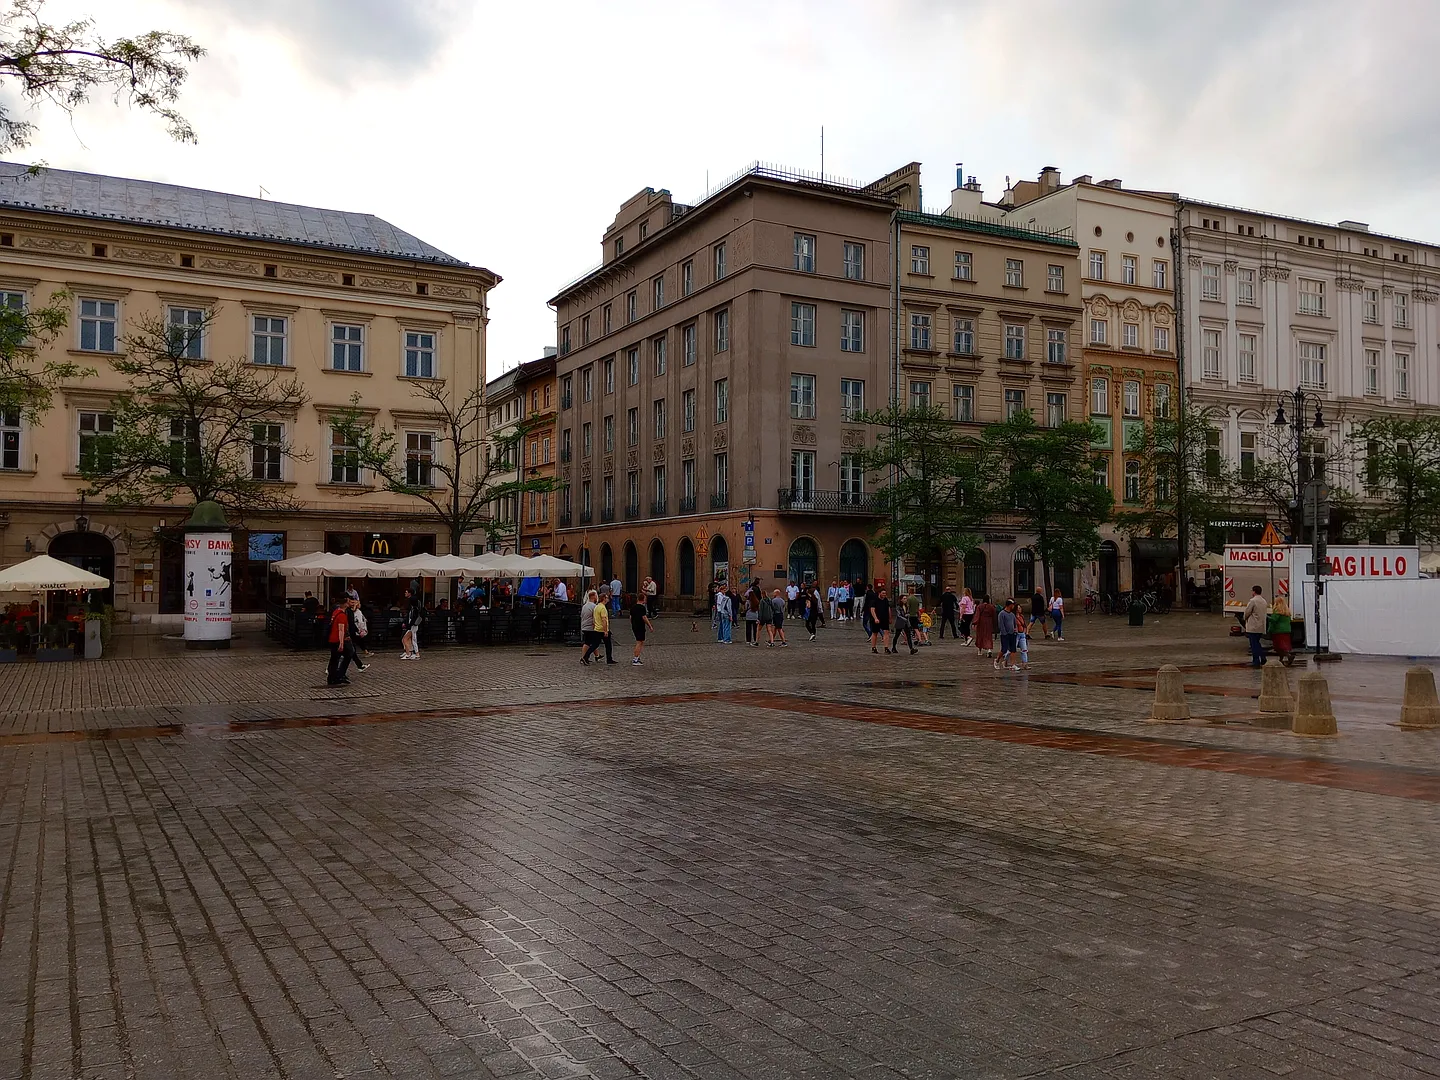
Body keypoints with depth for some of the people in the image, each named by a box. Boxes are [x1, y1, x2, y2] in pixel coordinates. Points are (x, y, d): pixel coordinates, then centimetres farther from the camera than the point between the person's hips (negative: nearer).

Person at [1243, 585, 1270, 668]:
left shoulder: (1253, 601, -14)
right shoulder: (1264, 602, 13)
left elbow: (1247, 612, -11)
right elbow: (1265, 613, 17)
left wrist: (1246, 619, 10)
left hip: (1253, 627, -8)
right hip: (1261, 627, 8)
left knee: (1254, 644, -2)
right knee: (1257, 643, 20)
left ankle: (1256, 662, -2)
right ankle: (1262, 658, 12)